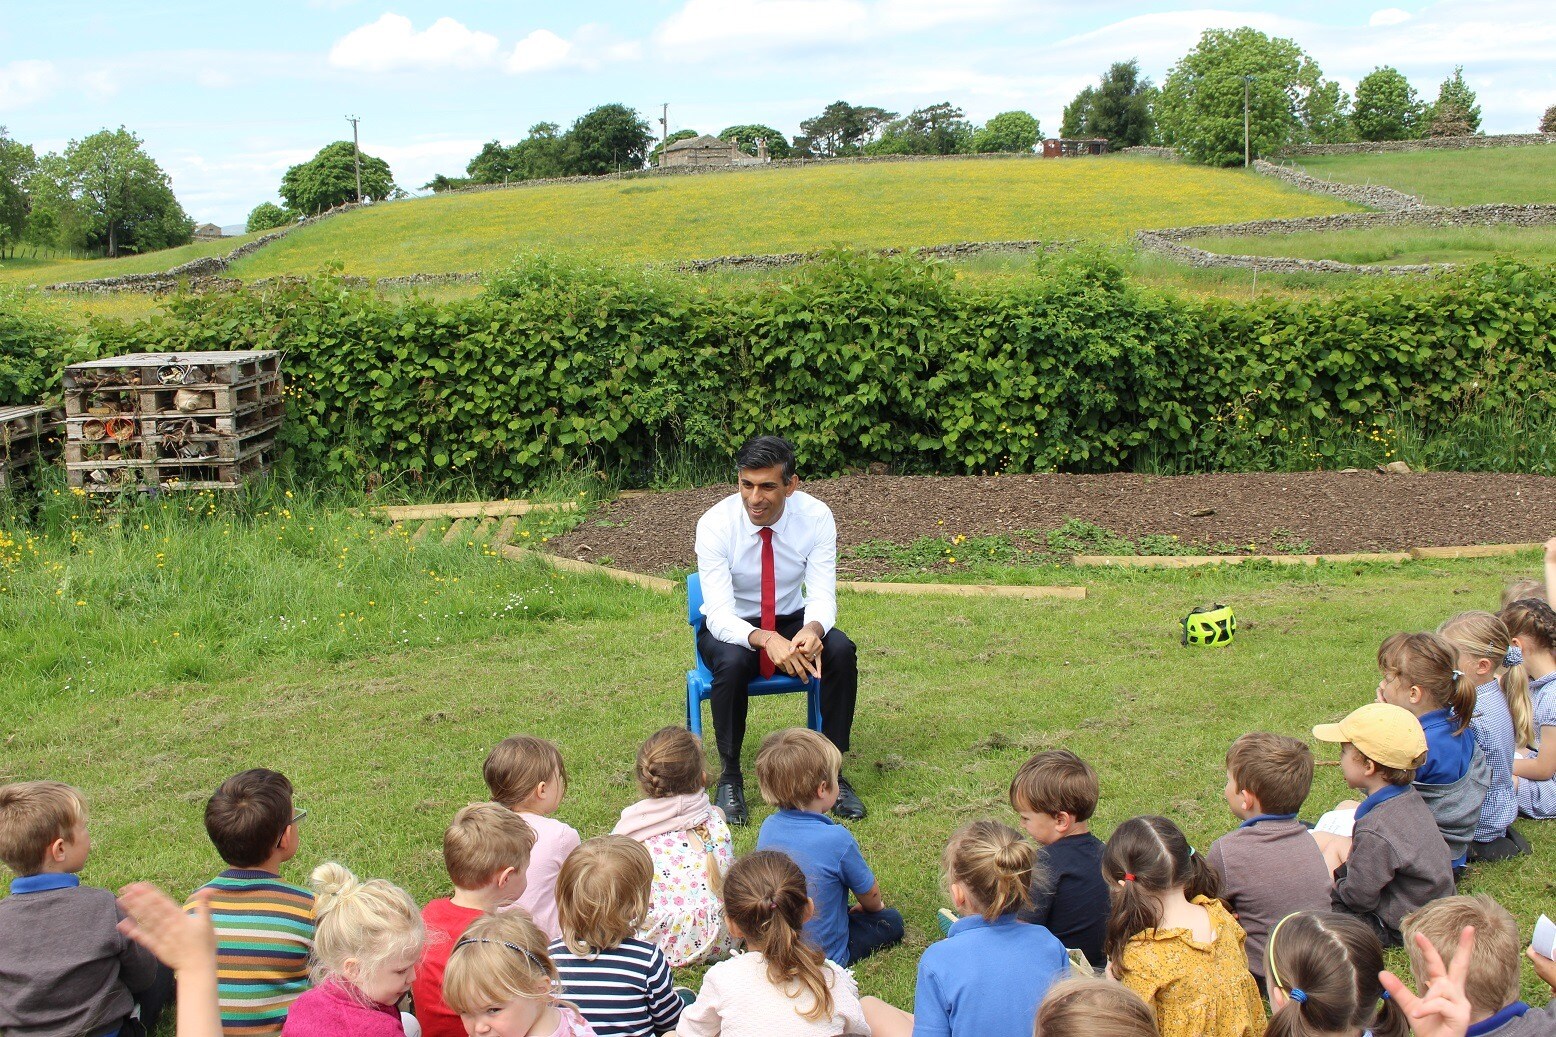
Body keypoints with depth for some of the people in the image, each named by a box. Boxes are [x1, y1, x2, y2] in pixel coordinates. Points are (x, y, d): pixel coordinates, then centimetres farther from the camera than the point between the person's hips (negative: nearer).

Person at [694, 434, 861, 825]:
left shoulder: (815, 517, -17)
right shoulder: (715, 524, -23)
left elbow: (822, 596, -18)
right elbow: (719, 615, -29)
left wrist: (812, 629, -42)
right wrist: (765, 639, -48)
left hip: (792, 620, 2)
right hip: (729, 626, -2)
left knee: (841, 652, -28)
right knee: (732, 662, -36)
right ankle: (729, 776, -15)